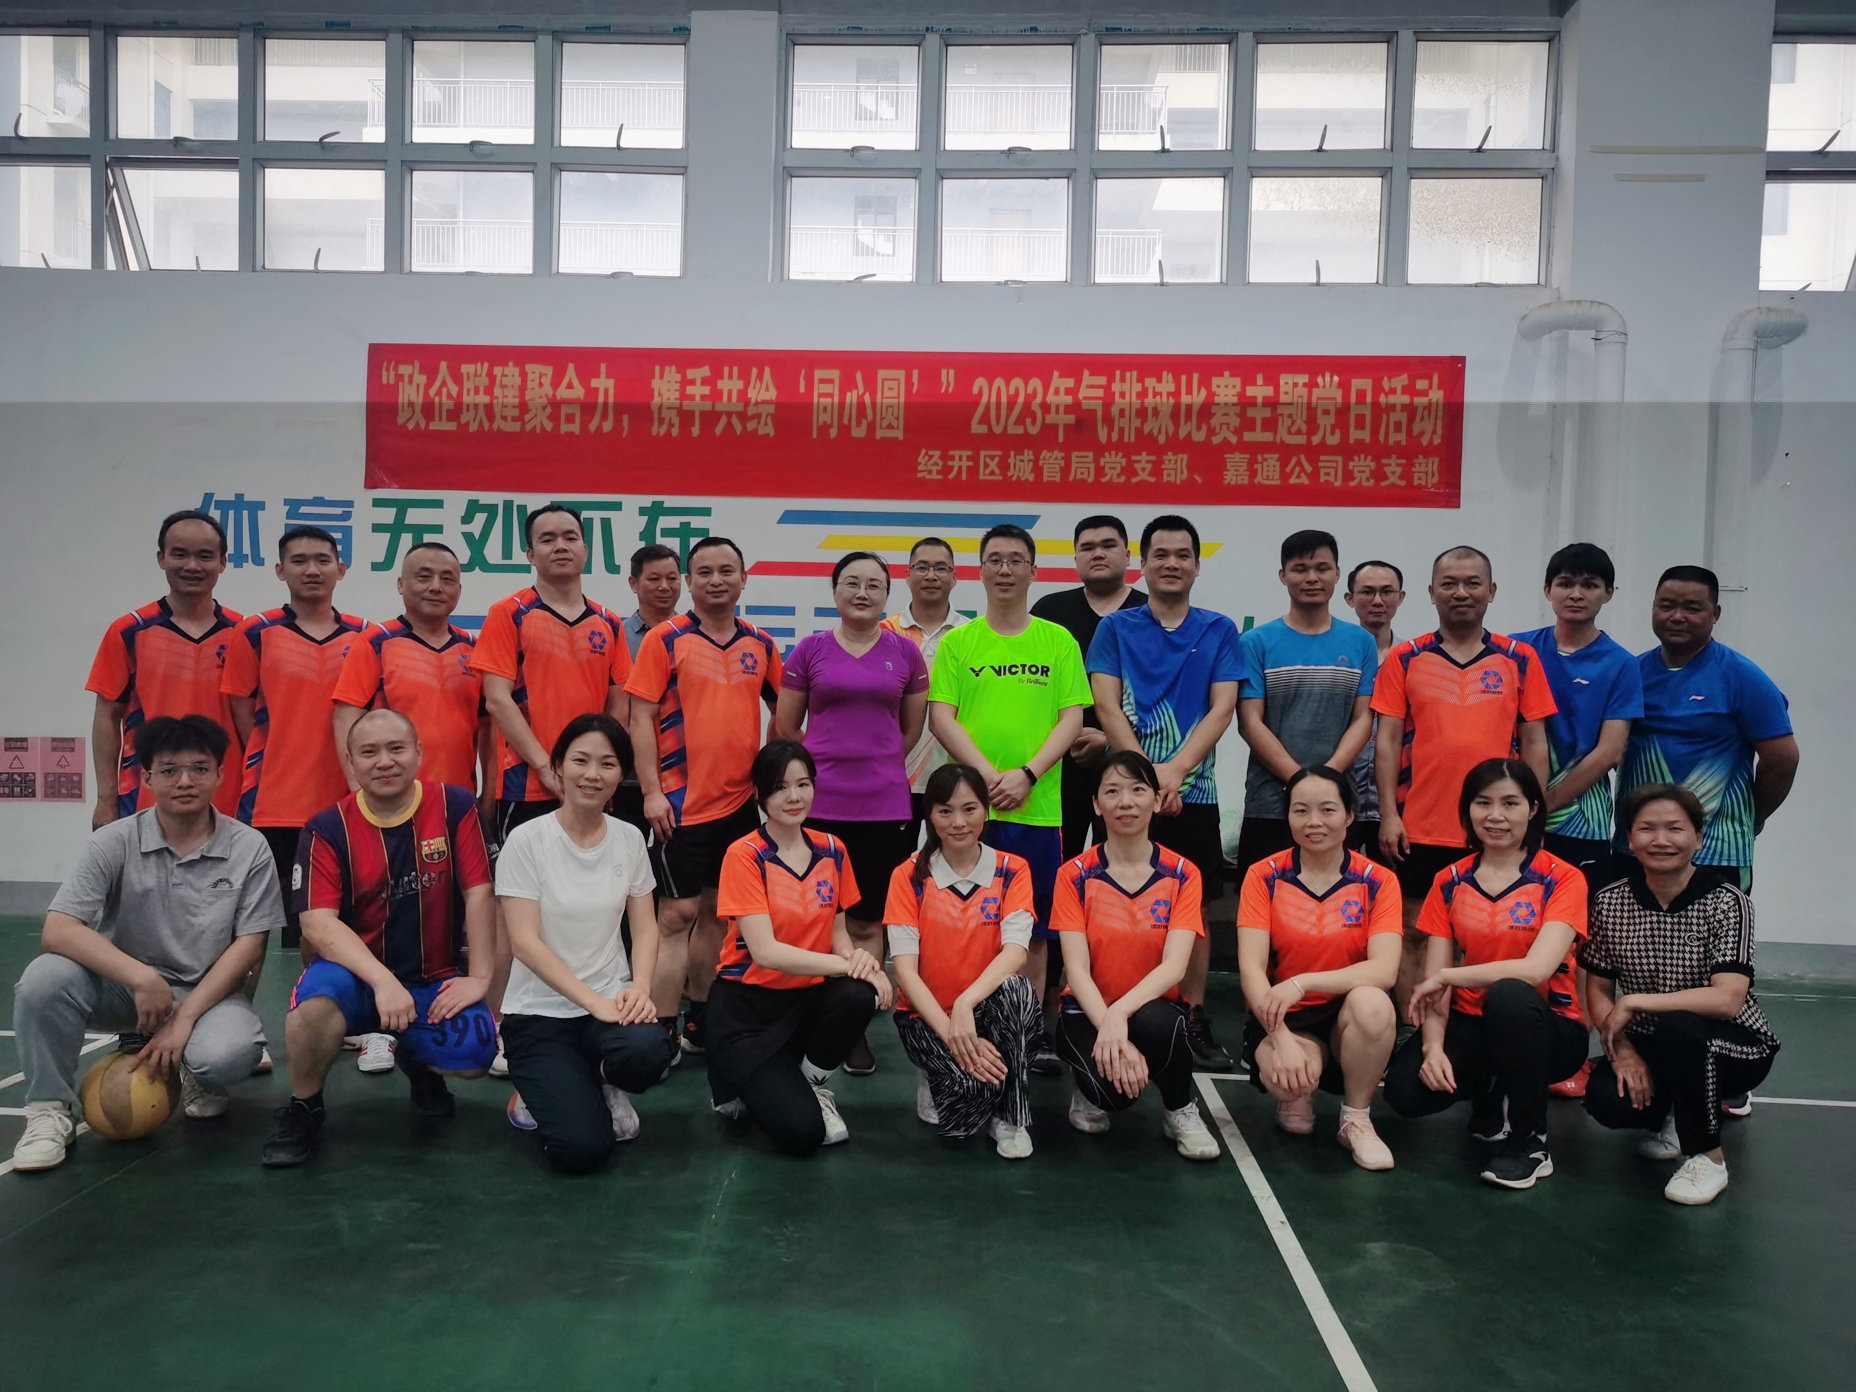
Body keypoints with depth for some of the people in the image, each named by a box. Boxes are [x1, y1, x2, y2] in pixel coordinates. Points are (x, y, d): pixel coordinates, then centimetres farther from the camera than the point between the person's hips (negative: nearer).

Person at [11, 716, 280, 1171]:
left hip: (207, 992, -1)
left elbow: (248, 944, -8)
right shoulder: (113, 843, -9)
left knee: (230, 1053, -33)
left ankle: (192, 1074, 8)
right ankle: (50, 1109, -5)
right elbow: (58, 930, -19)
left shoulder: (249, 848, -8)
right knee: (45, 978, -29)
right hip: (123, 987, 1)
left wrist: (184, 1018, -18)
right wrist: (142, 978, -31)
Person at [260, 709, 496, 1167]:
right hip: (357, 976, -1)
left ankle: (419, 1062, 16)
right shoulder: (327, 829, -7)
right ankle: (303, 1110, -3)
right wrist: (382, 981, -29)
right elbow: (317, 924, -16)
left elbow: (479, 893, -6)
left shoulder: (454, 807, -5)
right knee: (315, 1003, -35)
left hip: (434, 982, 1)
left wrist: (480, 978, -12)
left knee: (475, 1053, -25)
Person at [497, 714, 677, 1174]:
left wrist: (639, 986, -15)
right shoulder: (526, 840, -11)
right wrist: (593, 1000, -22)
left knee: (646, 1052, -33)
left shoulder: (630, 839, 2)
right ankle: (540, 1092, 15)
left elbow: (645, 928, 5)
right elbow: (525, 943, -14)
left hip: (610, 1001, 3)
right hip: (538, 1013, -3)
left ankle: (605, 1087, 5)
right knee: (580, 1148, -21)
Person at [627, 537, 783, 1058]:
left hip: (740, 801, 5)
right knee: (678, 914, -4)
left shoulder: (761, 644, 8)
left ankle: (701, 1020, 24)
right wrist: (651, 791, -13)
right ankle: (662, 1031, 2)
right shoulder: (666, 639, -4)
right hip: (682, 802, -5)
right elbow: (641, 718, -7)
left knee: (716, 911, 13)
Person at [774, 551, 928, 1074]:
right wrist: (831, 761, 10)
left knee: (868, 922, 5)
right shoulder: (809, 650, 4)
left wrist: (876, 763, 12)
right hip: (818, 803, 0)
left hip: (884, 806, 1)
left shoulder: (905, 652, 6)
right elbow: (786, 728, 9)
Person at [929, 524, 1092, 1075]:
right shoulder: (957, 642, 6)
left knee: (1034, 925, 7)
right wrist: (988, 774, -13)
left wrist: (1028, 774, -12)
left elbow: (1071, 718, 2)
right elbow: (940, 718, -1)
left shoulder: (1059, 642, 7)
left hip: (1038, 806, 1)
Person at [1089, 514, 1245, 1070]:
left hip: (1193, 791, 1)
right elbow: (1106, 707, -3)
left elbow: (1222, 709, -2)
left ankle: (1194, 1020, 15)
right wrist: (1147, 773, -14)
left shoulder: (1218, 631, 7)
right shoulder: (1116, 628, 5)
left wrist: (1175, 770, -15)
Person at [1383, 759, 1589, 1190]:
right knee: (1405, 1089, -24)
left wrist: (1446, 976, -19)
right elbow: (1433, 984, -3)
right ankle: (1491, 1102, 12)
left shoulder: (1561, 879, -9)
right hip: (1472, 1024, 3)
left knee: (1507, 995, -38)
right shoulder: (1450, 881, 2)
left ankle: (1529, 1141, -14)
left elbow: (1537, 969, -25)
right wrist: (1434, 1045, -21)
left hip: (1546, 1029, -3)